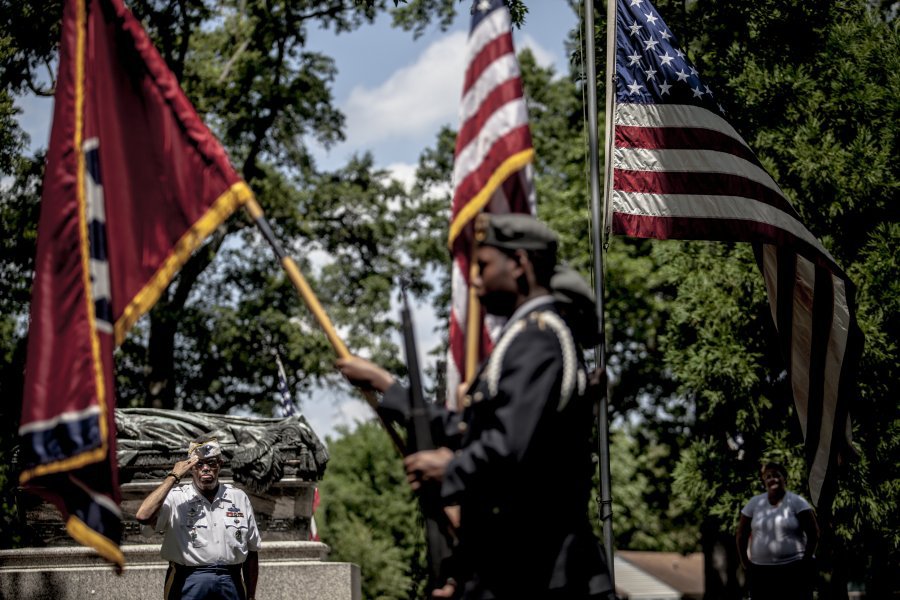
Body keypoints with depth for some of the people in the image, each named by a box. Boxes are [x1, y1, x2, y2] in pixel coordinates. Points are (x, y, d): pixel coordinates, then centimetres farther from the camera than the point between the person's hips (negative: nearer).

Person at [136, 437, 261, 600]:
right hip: (189, 583, -3)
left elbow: (252, 551, 15)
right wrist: (173, 477, -13)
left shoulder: (239, 498, 12)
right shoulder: (176, 498, 0)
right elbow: (144, 516, -21)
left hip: (231, 585, 4)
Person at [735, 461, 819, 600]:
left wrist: (806, 560, -7)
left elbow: (813, 534, -3)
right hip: (760, 571, 3)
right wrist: (745, 562, 6)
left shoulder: (797, 502, -3)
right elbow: (741, 535, 11)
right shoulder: (755, 503, 6)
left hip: (793, 569, -3)